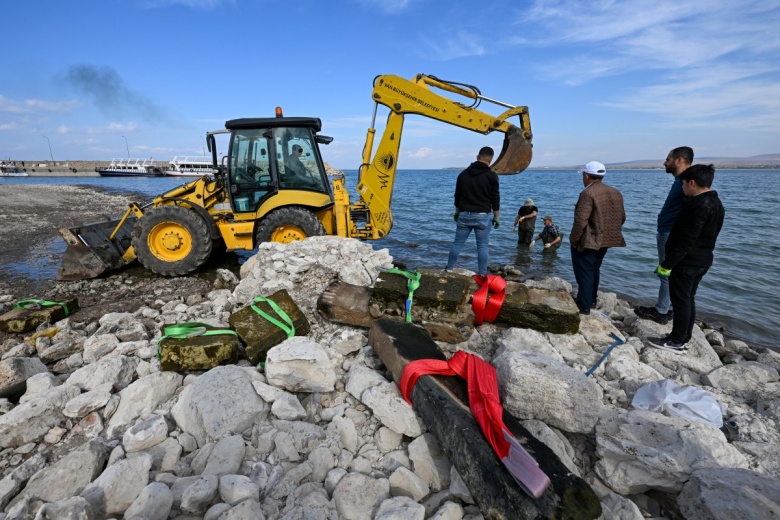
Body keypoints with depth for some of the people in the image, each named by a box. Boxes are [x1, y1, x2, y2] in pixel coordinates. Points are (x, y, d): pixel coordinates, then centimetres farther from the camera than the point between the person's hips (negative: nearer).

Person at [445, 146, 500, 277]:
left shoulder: (464, 173, 7)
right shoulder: (491, 175, -5)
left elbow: (457, 195, 13)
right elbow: (495, 198, -4)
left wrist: (457, 212, 24)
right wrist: (496, 217, 4)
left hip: (464, 214, 3)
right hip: (482, 215, -3)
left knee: (457, 243, 9)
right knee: (482, 245, 3)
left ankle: (448, 269, 15)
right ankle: (482, 274, 5)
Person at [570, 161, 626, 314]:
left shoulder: (588, 193, -19)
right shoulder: (615, 193, 7)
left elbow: (581, 220, -24)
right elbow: (621, 217, 11)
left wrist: (574, 239, -14)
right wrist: (611, 232, 20)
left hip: (587, 241, -8)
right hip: (605, 240, 8)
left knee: (584, 272, 1)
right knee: (594, 270, 21)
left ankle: (584, 305, 6)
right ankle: (591, 299, 33)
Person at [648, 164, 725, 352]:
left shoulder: (698, 206, -22)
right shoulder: (715, 203, 12)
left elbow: (685, 241, -25)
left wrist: (666, 264, -20)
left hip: (687, 262, -10)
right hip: (701, 261, 10)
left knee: (680, 301, -1)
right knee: (688, 299, 16)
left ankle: (677, 342, 9)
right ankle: (684, 338, 26)